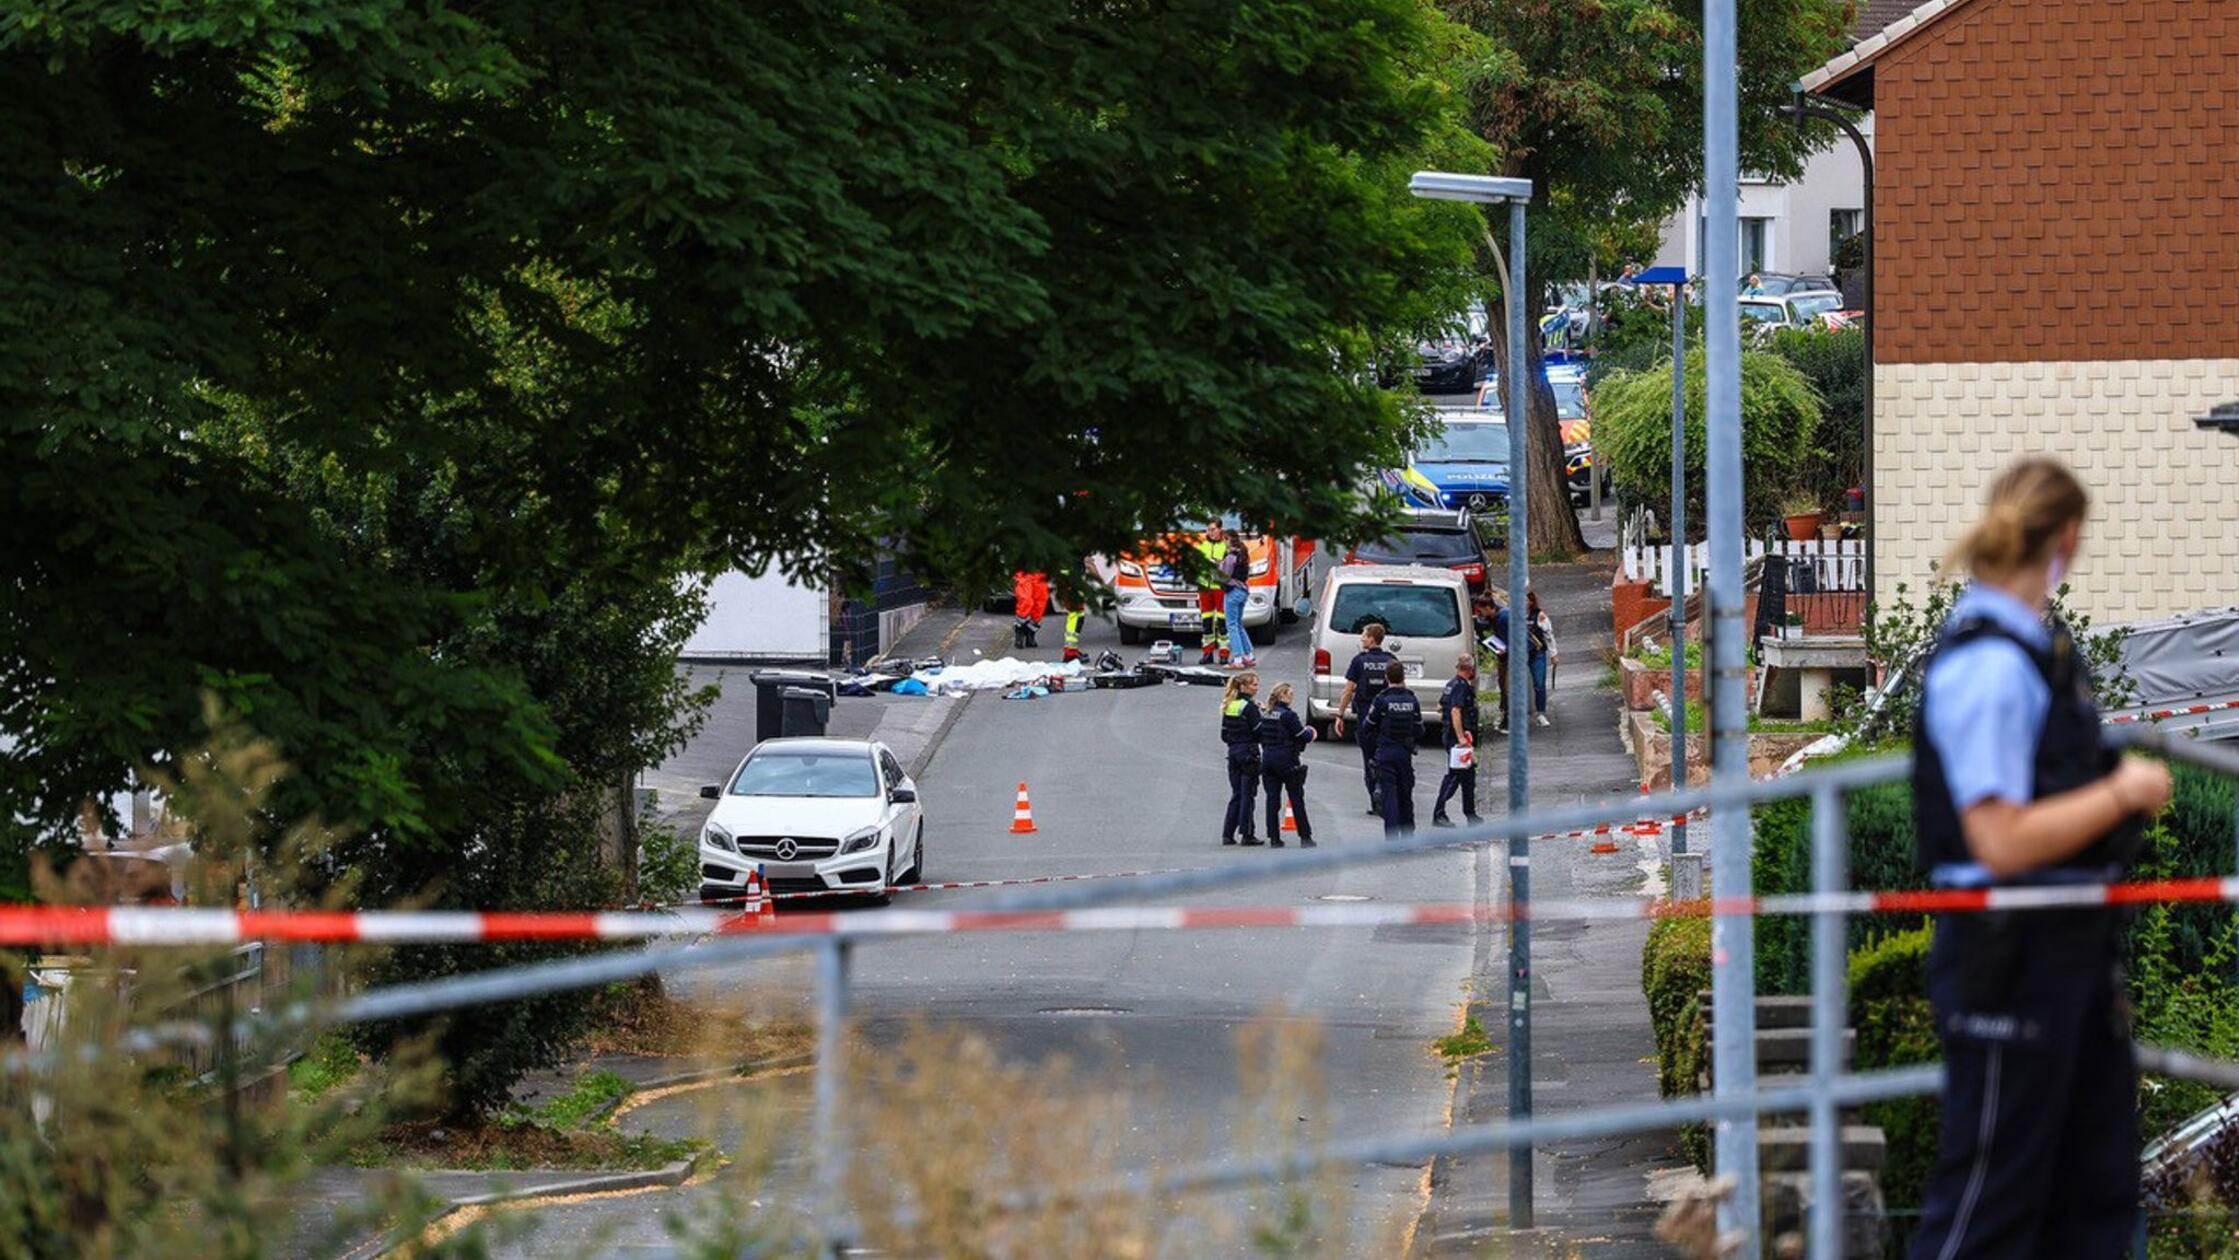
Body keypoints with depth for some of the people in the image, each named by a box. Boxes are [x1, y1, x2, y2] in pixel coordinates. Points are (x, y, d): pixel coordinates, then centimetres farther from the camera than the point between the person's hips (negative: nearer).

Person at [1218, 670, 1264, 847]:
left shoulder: (1229, 706, 9)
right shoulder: (1249, 707, -13)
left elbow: (1224, 735, 11)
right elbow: (1259, 732, -15)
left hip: (1233, 752, 7)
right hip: (1248, 751, -7)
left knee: (1236, 794, 12)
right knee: (1247, 794, -1)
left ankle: (1227, 834, 9)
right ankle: (1247, 834, 0)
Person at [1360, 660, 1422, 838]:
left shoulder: (1381, 700, -10)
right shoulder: (1412, 700, 1)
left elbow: (1367, 727, -2)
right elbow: (1419, 731, 7)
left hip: (1386, 752, -3)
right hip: (1406, 753, 3)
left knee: (1389, 795, -4)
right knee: (1405, 796, 15)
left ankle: (1392, 837, -13)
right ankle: (1407, 835, 23)